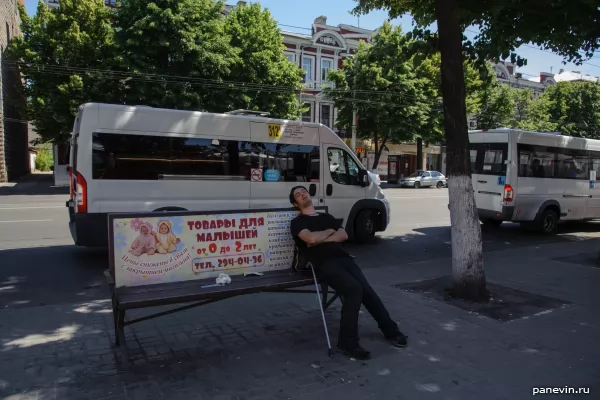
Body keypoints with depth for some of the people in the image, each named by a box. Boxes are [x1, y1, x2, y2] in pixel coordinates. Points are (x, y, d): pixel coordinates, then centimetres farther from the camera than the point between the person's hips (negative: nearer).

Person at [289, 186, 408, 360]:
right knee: (354, 289, -28)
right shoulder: (298, 222, 10)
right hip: (325, 264, -5)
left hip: (343, 258, 5)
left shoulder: (327, 217, 27)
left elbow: (344, 235, 13)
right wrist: (330, 231, 7)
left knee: (367, 290, -14)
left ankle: (390, 330, 1)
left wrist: (322, 239, -1)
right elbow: (311, 238, -11)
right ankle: (348, 342, -20)